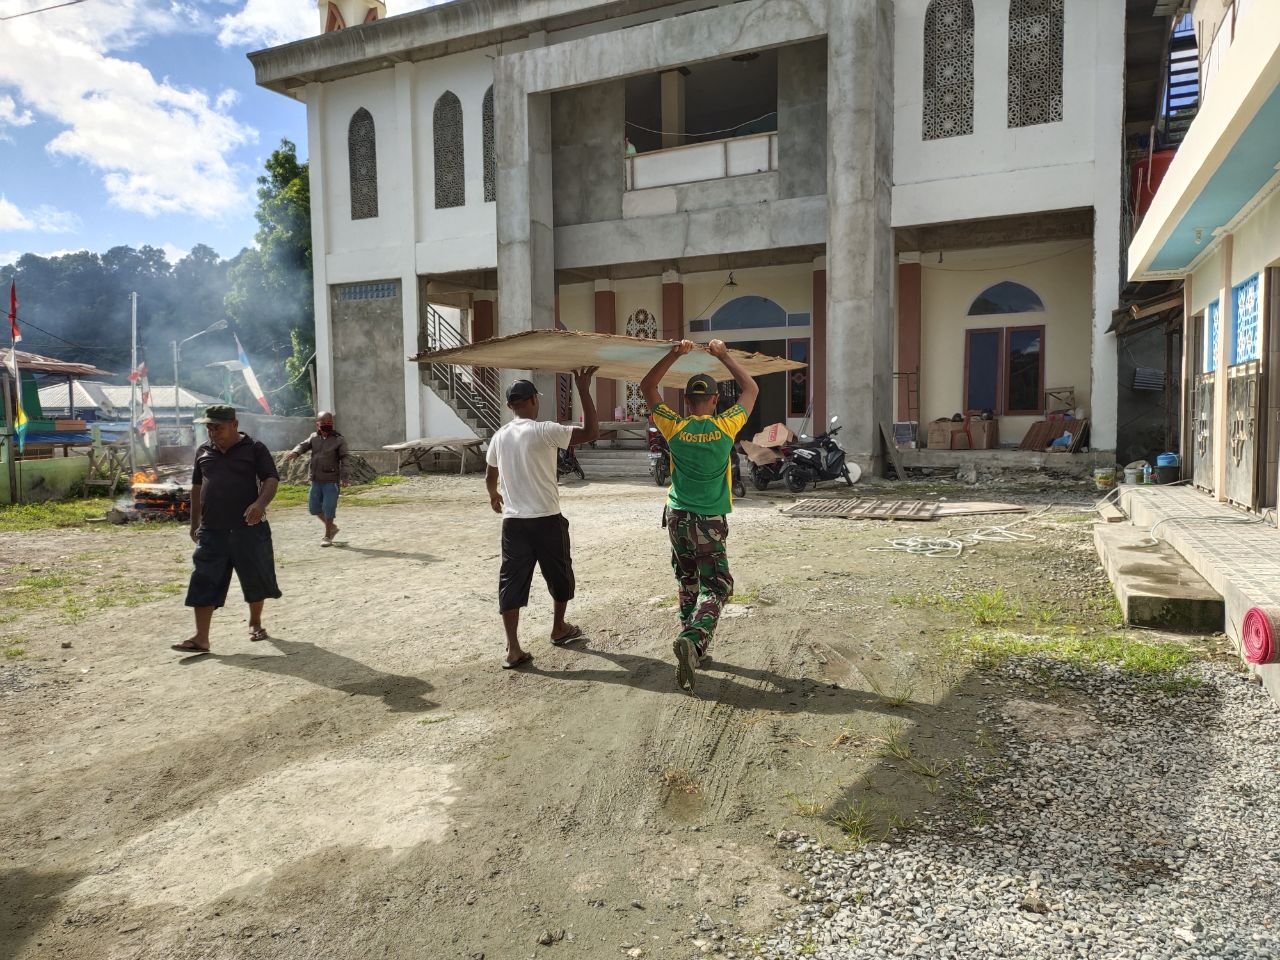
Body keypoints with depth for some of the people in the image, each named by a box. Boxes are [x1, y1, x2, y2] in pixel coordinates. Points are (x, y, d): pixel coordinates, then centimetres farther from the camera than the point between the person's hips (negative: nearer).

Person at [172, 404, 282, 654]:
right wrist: (194, 523, 18)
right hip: (211, 531, 3)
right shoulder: (203, 452, 12)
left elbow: (271, 479, -10)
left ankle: (255, 623, 30)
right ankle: (201, 639, -1)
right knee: (204, 583, -3)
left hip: (249, 528, -3)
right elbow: (197, 487, 20)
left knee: (255, 578, 8)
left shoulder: (255, 448, -2)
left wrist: (260, 503, -30)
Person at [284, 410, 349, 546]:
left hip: (331, 480, -5)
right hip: (316, 480, 5)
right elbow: (304, 445, -4)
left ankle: (327, 536, 13)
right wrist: (295, 452, -27)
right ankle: (332, 527, 32)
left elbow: (344, 460, -8)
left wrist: (344, 478, -16)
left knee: (328, 509, -3)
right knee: (314, 507, 11)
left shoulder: (339, 440, -5)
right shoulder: (314, 437, 9)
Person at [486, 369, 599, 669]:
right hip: (547, 520, -4)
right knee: (560, 575, 18)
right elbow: (591, 432, -16)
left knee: (512, 582, 4)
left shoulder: (499, 436, 6)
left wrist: (494, 497, 42)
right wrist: (583, 388, -14)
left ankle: (513, 649, -2)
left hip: (513, 521, 4)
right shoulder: (543, 431, -12)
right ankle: (559, 629, 34)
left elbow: (490, 478, 20)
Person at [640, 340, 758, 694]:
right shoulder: (724, 427, -8)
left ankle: (692, 644, 23)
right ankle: (693, 641, -24)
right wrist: (724, 356, 7)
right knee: (715, 588, -1)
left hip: (678, 517, 3)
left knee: (688, 584, 17)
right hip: (710, 521, -3)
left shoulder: (675, 428, -5)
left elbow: (647, 387, 7)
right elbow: (751, 389, 7)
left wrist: (674, 354, 1)